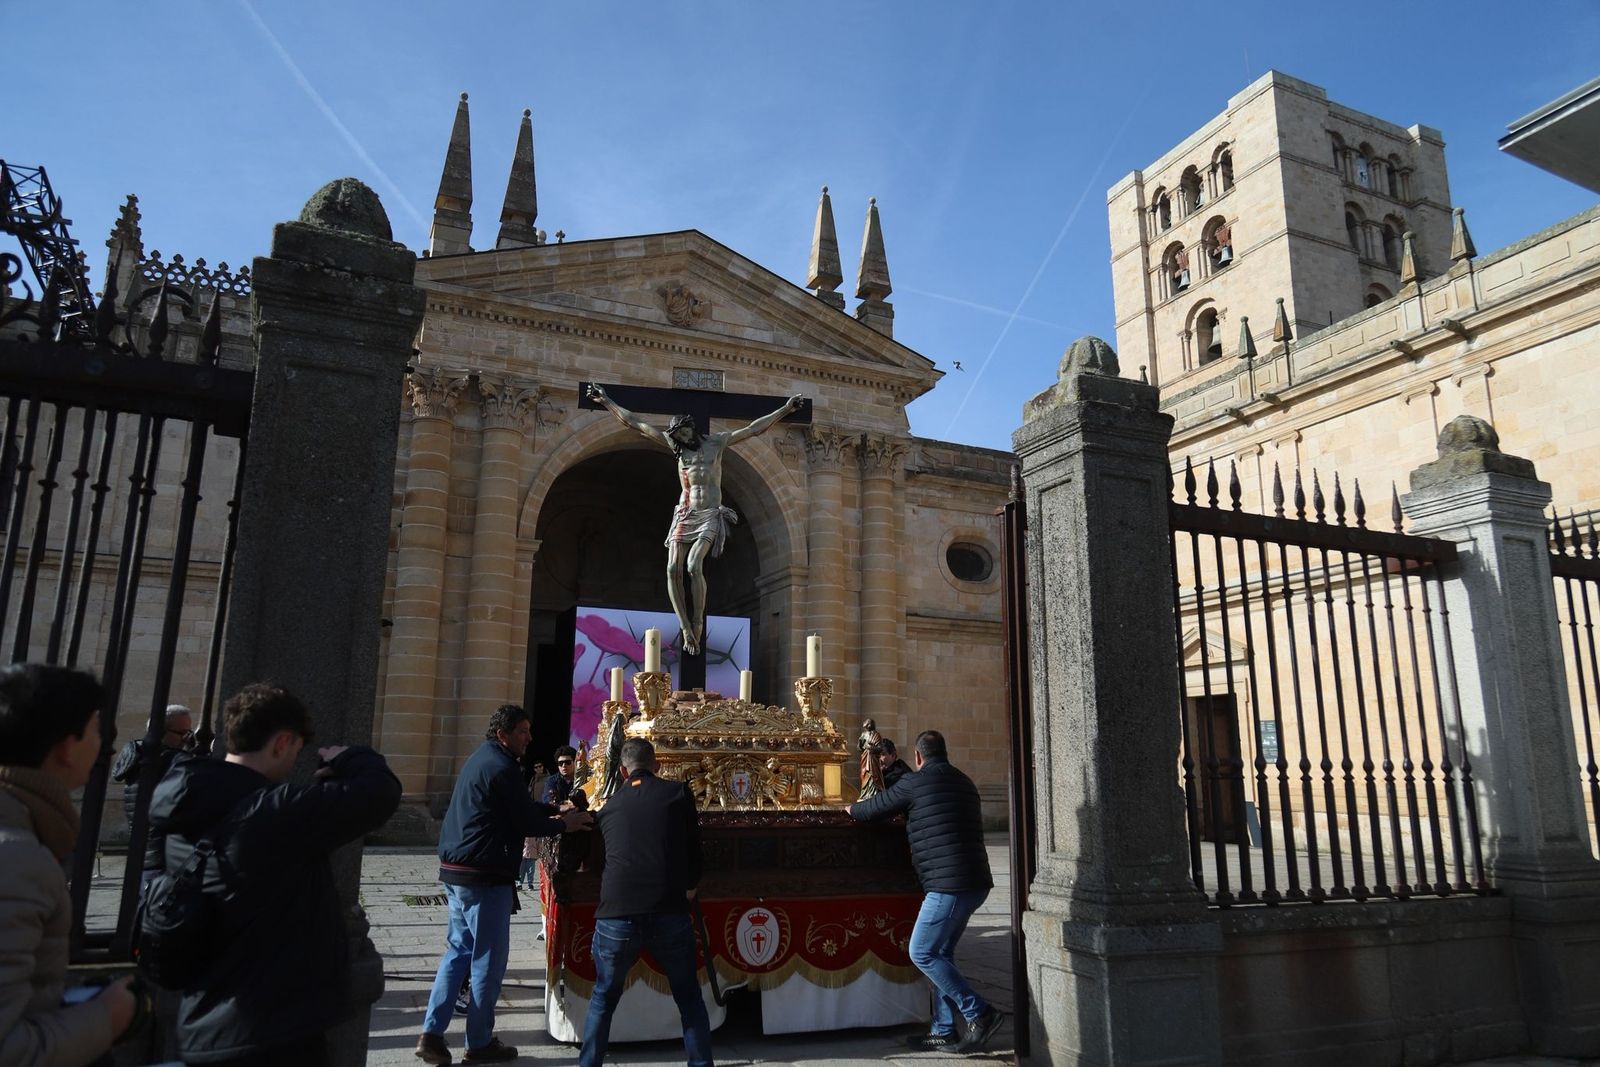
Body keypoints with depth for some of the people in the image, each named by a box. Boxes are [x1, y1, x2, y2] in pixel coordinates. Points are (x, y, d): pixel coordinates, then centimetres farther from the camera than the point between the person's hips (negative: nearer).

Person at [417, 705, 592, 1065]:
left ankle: (432, 1033, 15)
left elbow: (519, 806, 21)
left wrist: (556, 811, 13)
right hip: (485, 876, -9)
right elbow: (527, 823, -14)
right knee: (488, 958, 3)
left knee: (459, 950, 16)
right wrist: (563, 824, 1)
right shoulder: (502, 767, -17)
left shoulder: (481, 759, 14)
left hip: (456, 871, 9)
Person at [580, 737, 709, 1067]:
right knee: (689, 997, 17)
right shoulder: (678, 792, 6)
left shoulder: (609, 806, 15)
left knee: (603, 998, 23)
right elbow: (694, 848, 11)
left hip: (616, 915, 2)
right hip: (669, 913, -2)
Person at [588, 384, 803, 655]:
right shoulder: (675, 446, 8)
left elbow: (754, 429, -1)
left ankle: (698, 623, -10)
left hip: (710, 516, -3)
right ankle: (686, 628, -4)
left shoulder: (716, 442, 3)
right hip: (684, 515, 3)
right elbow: (635, 423, 10)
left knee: (694, 566, -22)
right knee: (673, 570, -11)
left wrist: (784, 409, -7)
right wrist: (607, 401, 11)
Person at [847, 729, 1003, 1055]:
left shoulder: (915, 782, -7)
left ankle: (980, 1013, -1)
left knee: (922, 953, 0)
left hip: (948, 885, -9)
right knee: (941, 954, 16)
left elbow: (874, 809, 3)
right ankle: (944, 1031, 19)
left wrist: (851, 809, 25)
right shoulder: (964, 782, 16)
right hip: (974, 883, 9)